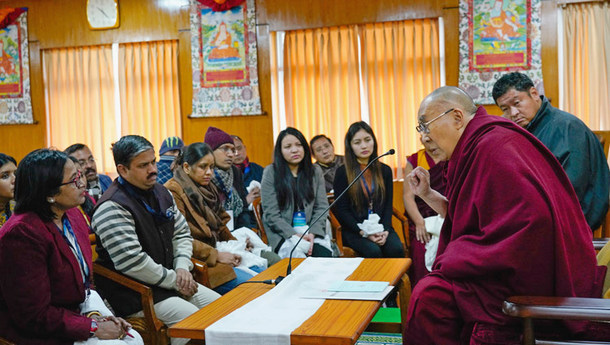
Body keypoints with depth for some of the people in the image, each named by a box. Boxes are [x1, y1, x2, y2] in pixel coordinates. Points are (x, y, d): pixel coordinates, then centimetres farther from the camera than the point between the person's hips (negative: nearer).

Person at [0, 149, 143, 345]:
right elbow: (35, 317, -21)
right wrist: (93, 327, -18)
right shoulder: (22, 233, -24)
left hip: (76, 310, 8)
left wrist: (94, 313, -4)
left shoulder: (72, 215, 3)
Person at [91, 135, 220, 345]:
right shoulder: (112, 208, -19)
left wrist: (182, 267, -1)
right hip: (135, 295, -9)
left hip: (171, 281, 9)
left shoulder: (161, 193, 10)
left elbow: (182, 233, 18)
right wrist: (173, 280, -15)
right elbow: (132, 262, -25)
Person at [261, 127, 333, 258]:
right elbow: (271, 214, -4)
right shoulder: (271, 172, 2)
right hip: (282, 233, -3)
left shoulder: (315, 171, 13)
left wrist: (313, 233, -11)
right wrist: (295, 236, -16)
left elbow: (322, 207, 8)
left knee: (325, 255, -29)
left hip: (312, 231, 3)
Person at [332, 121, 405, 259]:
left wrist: (385, 230, -8)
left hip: (381, 228, 3)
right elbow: (341, 211, -2)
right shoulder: (343, 173, 0)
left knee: (396, 249, -26)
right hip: (354, 230, -3)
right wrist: (364, 233, -14)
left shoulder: (385, 170, 11)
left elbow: (388, 205, 10)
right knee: (373, 251, -31)